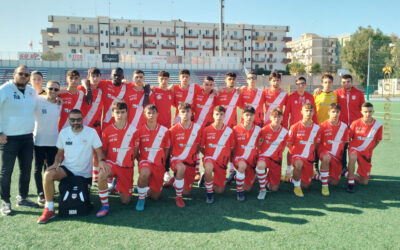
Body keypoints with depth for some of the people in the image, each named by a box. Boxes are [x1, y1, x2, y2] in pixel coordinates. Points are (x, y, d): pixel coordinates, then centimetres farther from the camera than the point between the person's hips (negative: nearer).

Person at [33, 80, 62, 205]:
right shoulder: (38, 100, -8)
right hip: (39, 141, -3)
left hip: (54, 142, 4)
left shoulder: (60, 104, 6)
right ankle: (40, 194, 17)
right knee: (38, 168, 5)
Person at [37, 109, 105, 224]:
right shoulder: (63, 132, 2)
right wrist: (56, 163, -9)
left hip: (85, 173, -1)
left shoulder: (91, 132, -7)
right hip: (67, 168, 2)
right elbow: (60, 152, 11)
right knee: (48, 175, -27)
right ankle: (49, 210, -19)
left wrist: (101, 161, -27)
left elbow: (98, 151, -5)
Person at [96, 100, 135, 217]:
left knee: (126, 200, 3)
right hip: (112, 163, -1)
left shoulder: (133, 130, -4)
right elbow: (104, 151, 3)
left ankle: (118, 185, 37)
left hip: (127, 167, 1)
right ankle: (105, 206, -18)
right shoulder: (107, 131, -3)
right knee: (102, 175, -38)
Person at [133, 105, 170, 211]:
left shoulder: (164, 130, 0)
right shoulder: (140, 131, -4)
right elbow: (135, 150, 2)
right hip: (145, 160, -2)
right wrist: (141, 161, -2)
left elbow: (167, 149, 9)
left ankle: (146, 188, 39)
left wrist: (162, 162, 6)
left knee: (155, 196, 3)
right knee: (144, 173, -40)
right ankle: (141, 198, -14)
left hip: (159, 164, 2)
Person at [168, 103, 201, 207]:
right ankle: (178, 197, -22)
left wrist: (193, 156, 7)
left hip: (190, 162, 3)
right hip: (177, 159, -3)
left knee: (186, 192, 6)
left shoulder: (197, 128, -2)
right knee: (181, 167, -41)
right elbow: (170, 148, 2)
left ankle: (174, 181, 39)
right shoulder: (174, 130, -8)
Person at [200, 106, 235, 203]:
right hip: (210, 157, -2)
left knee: (219, 191, 5)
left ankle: (208, 178, 37)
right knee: (208, 167, -41)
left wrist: (227, 158, 3)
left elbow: (232, 148, 9)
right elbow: (201, 147, 6)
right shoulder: (206, 130, -5)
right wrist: (208, 156, 0)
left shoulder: (229, 131, -2)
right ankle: (209, 193, -14)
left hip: (222, 162, 2)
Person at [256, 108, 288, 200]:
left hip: (276, 159, 3)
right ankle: (262, 189, -21)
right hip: (264, 156, -2)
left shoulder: (285, 132, -4)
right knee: (260, 165, -42)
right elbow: (258, 145, -2)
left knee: (274, 188, 2)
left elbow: (283, 147, 11)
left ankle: (266, 179, 38)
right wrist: (259, 156, -10)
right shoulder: (264, 130, -11)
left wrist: (278, 156, 6)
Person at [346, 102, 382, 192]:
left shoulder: (378, 125, -8)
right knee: (353, 157, -42)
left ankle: (348, 174, 32)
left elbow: (378, 141, 6)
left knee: (364, 182, 2)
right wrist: (351, 147, -5)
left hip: (367, 153, 3)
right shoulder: (356, 123, -12)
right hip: (355, 148, -2)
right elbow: (348, 138, 2)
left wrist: (370, 150, 6)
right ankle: (350, 183, -26)